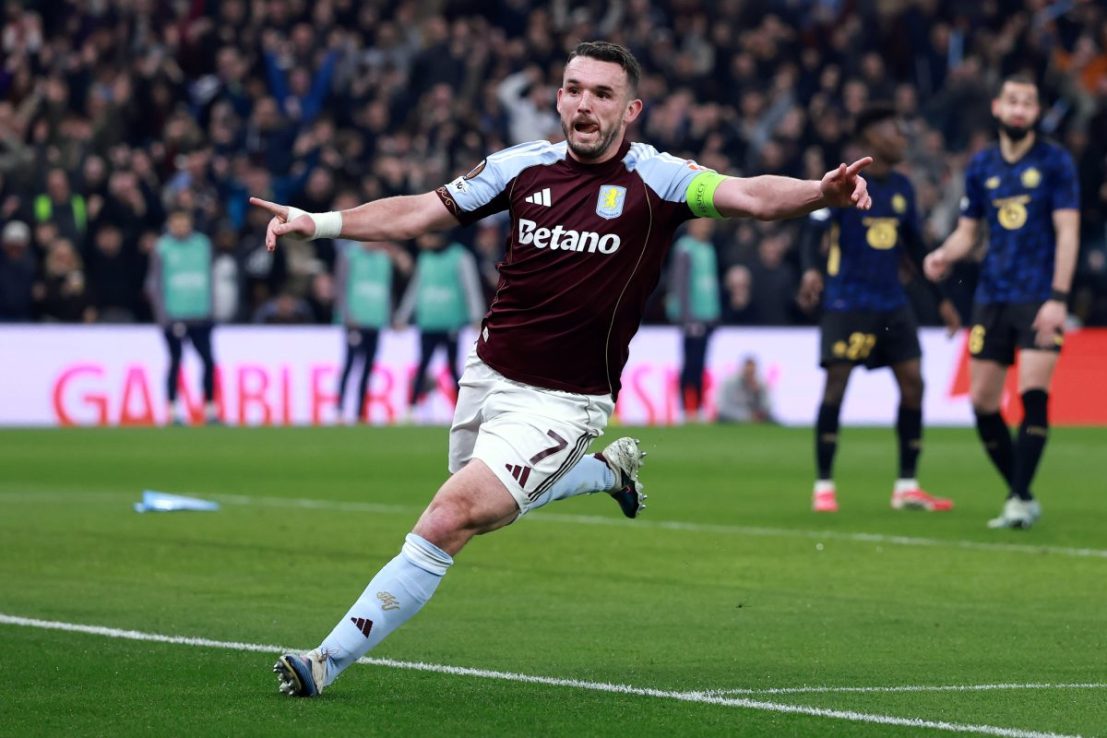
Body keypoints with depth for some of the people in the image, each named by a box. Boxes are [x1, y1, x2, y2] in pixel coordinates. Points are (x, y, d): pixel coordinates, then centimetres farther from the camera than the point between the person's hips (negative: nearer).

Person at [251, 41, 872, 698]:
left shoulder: (655, 179, -12)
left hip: (562, 402, -6)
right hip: (490, 373, 6)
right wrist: (319, 223, -3)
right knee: (488, 511, 27)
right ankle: (610, 469, 49)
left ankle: (330, 661, -10)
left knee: (450, 520, -17)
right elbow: (420, 213, 7)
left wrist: (822, 193, -46)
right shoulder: (525, 166, 0)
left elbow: (749, 196, -26)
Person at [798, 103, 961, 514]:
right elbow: (814, 233, -15)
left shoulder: (902, 188, 12)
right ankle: (823, 487, 0)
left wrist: (940, 299, 19)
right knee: (836, 384, -10)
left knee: (913, 382, 0)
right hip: (847, 303, -6)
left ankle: (907, 487, 7)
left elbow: (915, 248, 20)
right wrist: (811, 270, -35)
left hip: (892, 304, 6)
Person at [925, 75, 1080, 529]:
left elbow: (1067, 231, -6)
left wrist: (1058, 297, -15)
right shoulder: (982, 167, 10)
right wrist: (944, 254, -7)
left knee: (1033, 394, -16)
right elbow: (967, 231, 16)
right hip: (992, 299, 5)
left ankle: (1021, 499, -12)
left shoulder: (1054, 162, -2)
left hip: (1039, 299, -5)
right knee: (982, 402, 1)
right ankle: (1021, 497, 14)